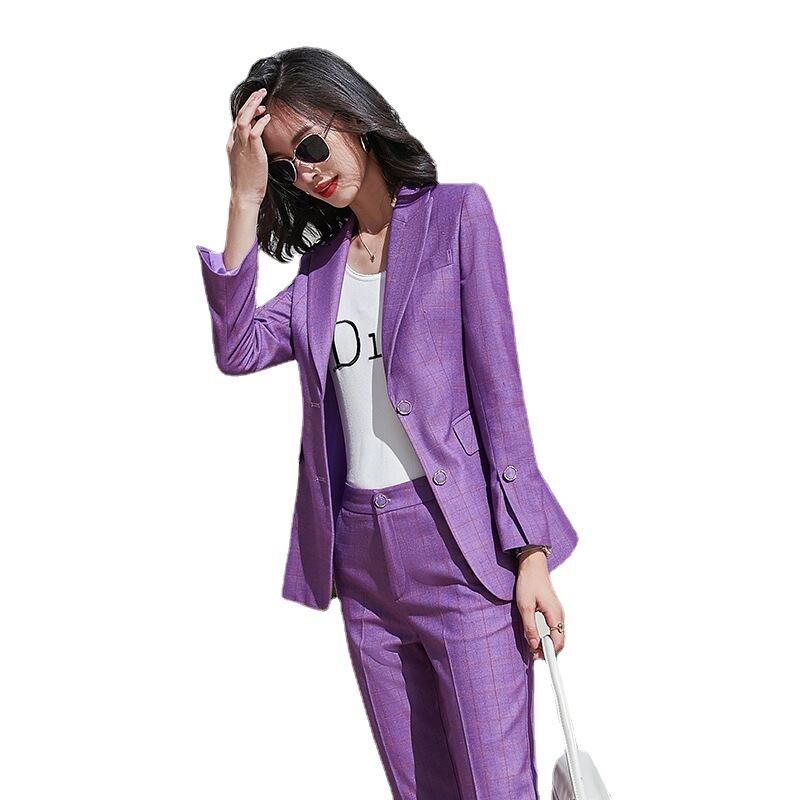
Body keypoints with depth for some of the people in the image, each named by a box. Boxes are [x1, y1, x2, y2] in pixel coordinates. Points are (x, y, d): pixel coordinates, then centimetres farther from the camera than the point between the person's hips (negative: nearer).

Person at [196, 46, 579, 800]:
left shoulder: (456, 213, 0)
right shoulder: (321, 261, 14)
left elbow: (499, 390, -5)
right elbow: (237, 350, -3)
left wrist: (532, 553, -9)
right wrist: (245, 200, -5)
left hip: (460, 546, -5)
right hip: (359, 555, 5)